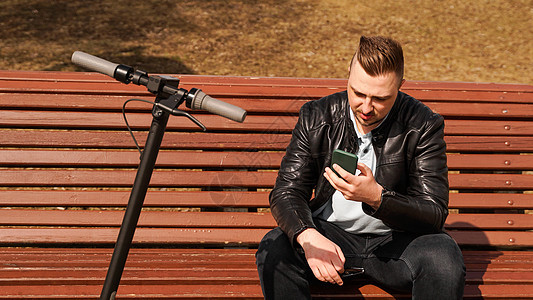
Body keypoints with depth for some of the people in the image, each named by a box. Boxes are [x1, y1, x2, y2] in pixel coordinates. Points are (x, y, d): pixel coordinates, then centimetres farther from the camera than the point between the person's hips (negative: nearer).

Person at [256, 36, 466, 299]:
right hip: (330, 233, 1)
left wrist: (377, 197, -32)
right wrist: (309, 237, -29)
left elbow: (435, 214, -13)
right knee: (273, 252, -27)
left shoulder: (423, 126, -9)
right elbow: (286, 192, -7)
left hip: (396, 240, -1)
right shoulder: (316, 117, -4)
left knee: (444, 261, -32)